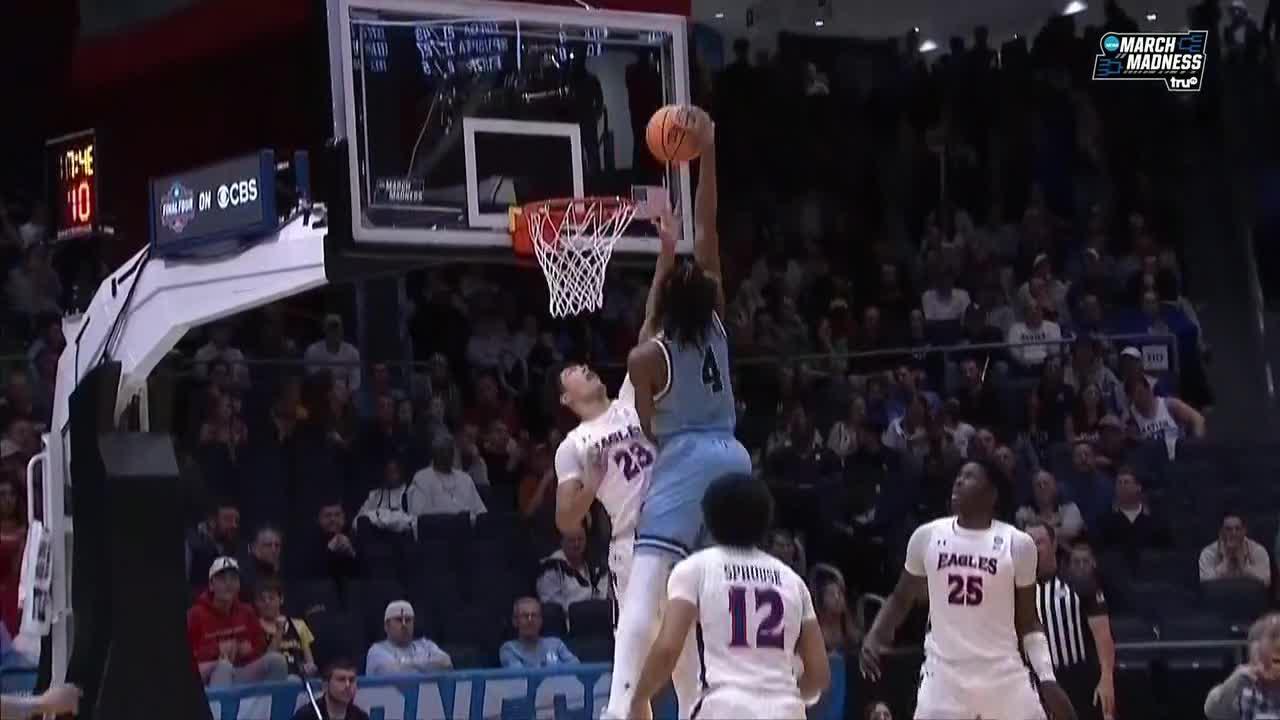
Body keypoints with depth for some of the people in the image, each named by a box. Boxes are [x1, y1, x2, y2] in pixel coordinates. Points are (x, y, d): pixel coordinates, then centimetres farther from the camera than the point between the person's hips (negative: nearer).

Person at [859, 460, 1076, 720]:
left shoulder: (1017, 543, -2)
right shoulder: (927, 536, 1)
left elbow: (1028, 622, 5)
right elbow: (901, 599, 14)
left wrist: (1047, 679, -4)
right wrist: (874, 635, -4)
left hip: (1003, 674, -1)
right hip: (945, 673, 1)